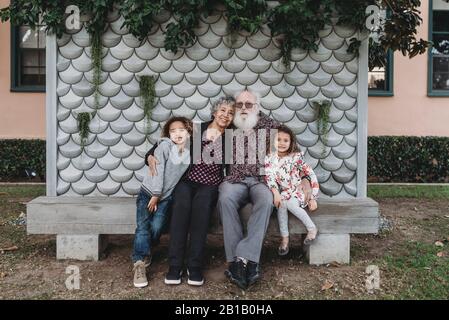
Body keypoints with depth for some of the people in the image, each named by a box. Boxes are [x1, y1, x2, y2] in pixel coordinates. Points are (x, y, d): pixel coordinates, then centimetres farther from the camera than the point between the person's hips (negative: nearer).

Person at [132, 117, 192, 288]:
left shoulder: (191, 152, 1)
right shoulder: (165, 146, -8)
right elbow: (158, 170, -11)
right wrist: (155, 194, -13)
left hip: (166, 196, 2)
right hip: (148, 191, -2)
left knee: (156, 227, -13)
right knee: (143, 227, -13)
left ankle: (144, 253, 13)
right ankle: (140, 264, -12)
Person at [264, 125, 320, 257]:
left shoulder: (296, 157, -7)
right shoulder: (269, 158, -1)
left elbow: (311, 175, -7)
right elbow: (269, 177, -12)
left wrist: (313, 198, -10)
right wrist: (276, 193, -30)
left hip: (297, 192, -2)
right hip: (282, 194, 2)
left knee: (289, 203, -31)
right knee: (281, 204, -29)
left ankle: (312, 228, -12)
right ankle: (285, 238, -18)